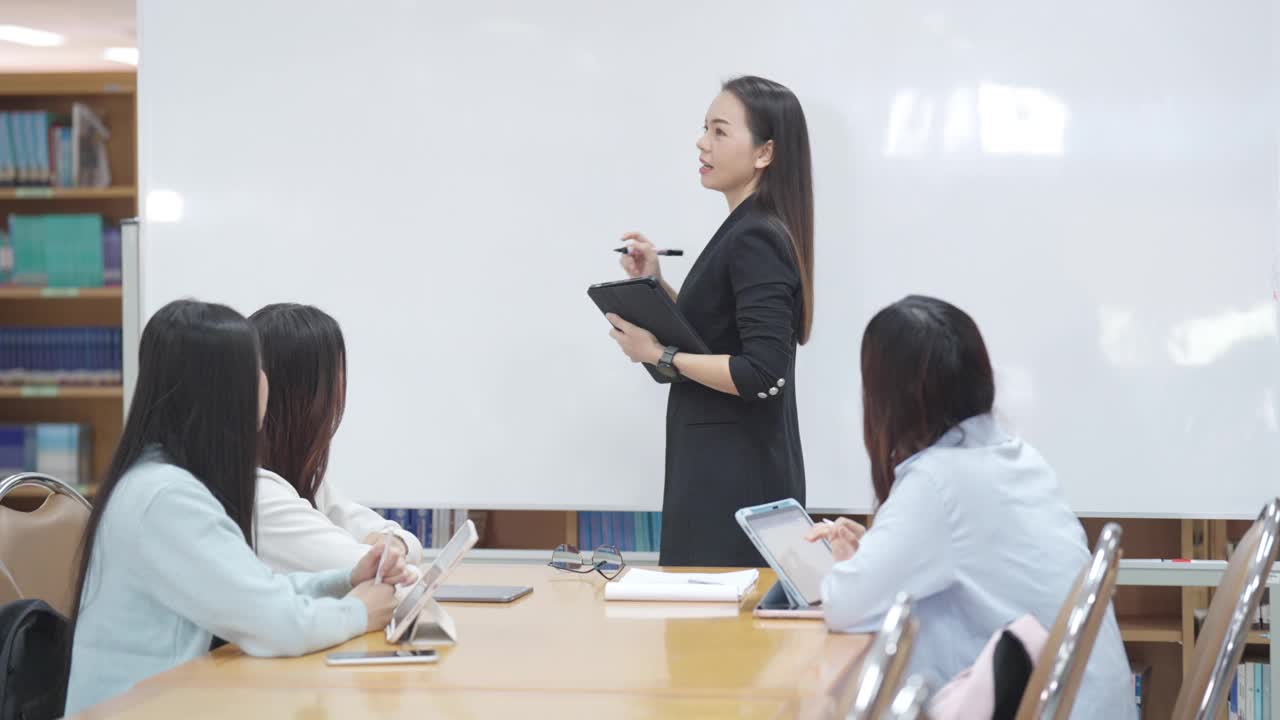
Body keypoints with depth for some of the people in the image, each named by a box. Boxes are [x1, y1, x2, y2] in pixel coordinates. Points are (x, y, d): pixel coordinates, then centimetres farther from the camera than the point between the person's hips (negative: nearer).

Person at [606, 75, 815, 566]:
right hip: (720, 468, 10)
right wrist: (655, 286, 8)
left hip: (737, 476, -10)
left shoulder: (756, 239, -17)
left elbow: (762, 374, -23)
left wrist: (659, 355, -15)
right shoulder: (749, 231, 12)